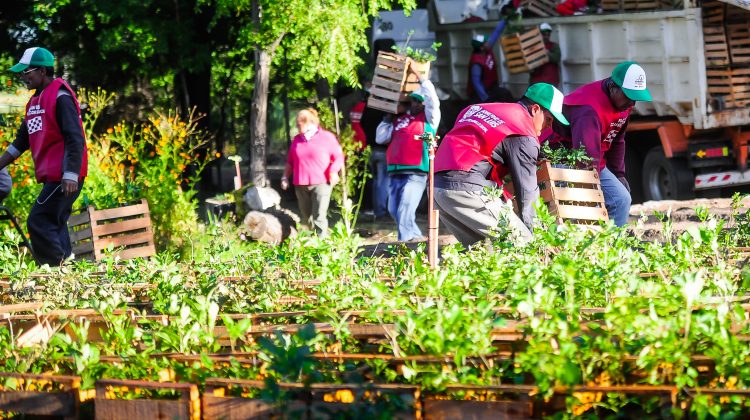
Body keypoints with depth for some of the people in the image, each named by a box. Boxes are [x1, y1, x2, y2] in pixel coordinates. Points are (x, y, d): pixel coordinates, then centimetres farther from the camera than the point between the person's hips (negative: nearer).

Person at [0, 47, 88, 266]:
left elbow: (75, 139, -18)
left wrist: (70, 176, -24)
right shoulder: (35, 101, 17)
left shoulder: (60, 97, -11)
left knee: (38, 223, -15)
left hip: (64, 177, -9)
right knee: (54, 228, 8)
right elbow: (21, 142, 24)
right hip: (50, 175, 9)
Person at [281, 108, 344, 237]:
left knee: (319, 216, -13)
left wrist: (333, 171, -15)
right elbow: (290, 161, 22)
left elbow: (338, 157, 1)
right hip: (301, 185, 5)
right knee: (306, 217, 9)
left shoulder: (327, 137, 0)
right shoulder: (296, 140, 16)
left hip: (321, 184, -5)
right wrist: (285, 177, 13)